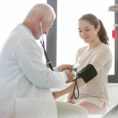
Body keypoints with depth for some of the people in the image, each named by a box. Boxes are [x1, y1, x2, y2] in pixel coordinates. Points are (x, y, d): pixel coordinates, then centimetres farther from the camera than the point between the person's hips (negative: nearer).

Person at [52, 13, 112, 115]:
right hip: (76, 98, 6)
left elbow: (86, 76, -21)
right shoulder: (81, 51, 16)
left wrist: (61, 93, -31)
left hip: (95, 99, -6)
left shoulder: (104, 50, -8)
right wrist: (68, 98, -5)